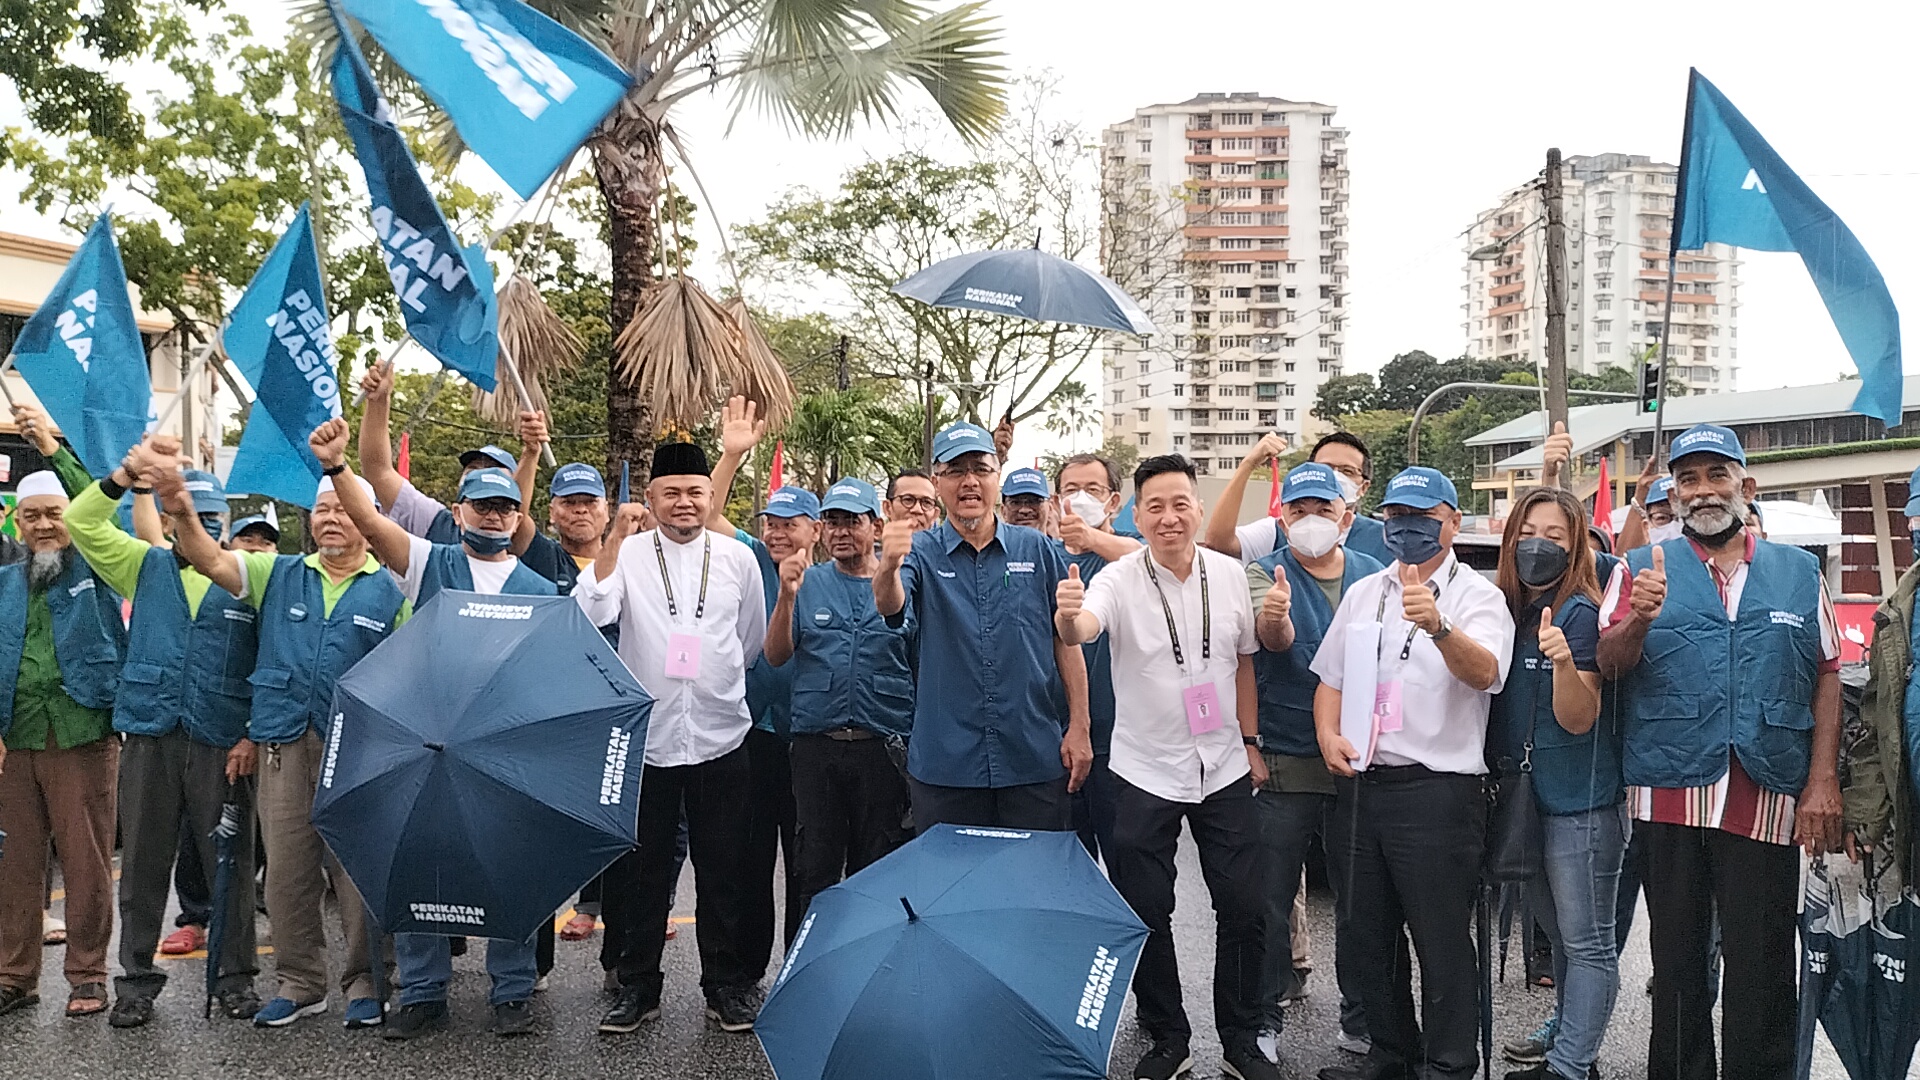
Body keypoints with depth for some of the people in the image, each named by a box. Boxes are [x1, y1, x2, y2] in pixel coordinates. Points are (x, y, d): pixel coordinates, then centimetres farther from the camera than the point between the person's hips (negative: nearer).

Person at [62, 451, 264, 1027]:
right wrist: (121, 479, -8)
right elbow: (81, 524, 8)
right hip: (148, 737, 3)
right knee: (143, 866, 8)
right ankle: (136, 980, 20)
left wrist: (255, 736, -8)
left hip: (222, 744, -2)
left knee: (228, 865, 3)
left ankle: (235, 979, 14)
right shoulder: (147, 567, 14)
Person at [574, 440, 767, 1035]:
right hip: (645, 739, -1)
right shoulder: (627, 554, -1)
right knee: (642, 870, 9)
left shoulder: (738, 558, 4)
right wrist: (615, 540, -21)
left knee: (724, 870, 9)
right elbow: (589, 618, -18)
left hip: (720, 739, 1)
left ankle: (728, 985, 23)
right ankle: (637, 986, 24)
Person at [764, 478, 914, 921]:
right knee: (815, 867, 7)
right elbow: (776, 656, 0)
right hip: (816, 746, 1)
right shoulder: (808, 582, 9)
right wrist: (787, 596, -14)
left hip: (884, 747, -1)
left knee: (876, 868, 8)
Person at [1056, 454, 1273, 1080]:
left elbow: (1243, 661, 10)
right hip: (1145, 774, -2)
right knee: (1148, 914, 6)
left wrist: (1250, 741, 10)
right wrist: (1068, 616, -55)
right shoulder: (1120, 580, -11)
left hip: (1224, 770, 3)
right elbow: (1082, 630, -32)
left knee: (1244, 909, 7)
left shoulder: (1228, 574, 0)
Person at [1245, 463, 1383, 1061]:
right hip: (1283, 764, -3)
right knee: (1272, 898, 4)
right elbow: (1275, 639, -25)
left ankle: (1361, 1021, 28)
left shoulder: (1374, 575, 6)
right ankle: (1263, 1022, 19)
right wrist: (1273, 616, -49)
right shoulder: (1265, 574, -5)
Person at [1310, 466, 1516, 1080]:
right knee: (1368, 932, 15)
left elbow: (1484, 673, -22)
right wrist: (1328, 735, -3)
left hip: (1436, 792, -6)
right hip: (1359, 785, 6)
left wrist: (1438, 627, -41)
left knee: (1441, 938, 0)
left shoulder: (1476, 597, -4)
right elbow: (1330, 679, 16)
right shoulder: (1363, 593, 13)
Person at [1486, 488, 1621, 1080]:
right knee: (1559, 937, 18)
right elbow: (1486, 693, 20)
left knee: (1587, 943, 0)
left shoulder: (1581, 613, -12)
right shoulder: (1506, 609, 8)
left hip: (1580, 803, -8)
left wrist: (1563, 661, -35)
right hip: (1523, 797, 8)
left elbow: (1579, 718, -18)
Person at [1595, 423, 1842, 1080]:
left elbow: (1827, 678, 8)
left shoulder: (1799, 572, 11)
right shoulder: (1642, 570, 7)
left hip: (1769, 801, 1)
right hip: (1668, 795, 0)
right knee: (1676, 958, 11)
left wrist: (1824, 780, -1)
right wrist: (1638, 620, -25)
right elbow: (1608, 666, -4)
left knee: (1762, 966, 5)